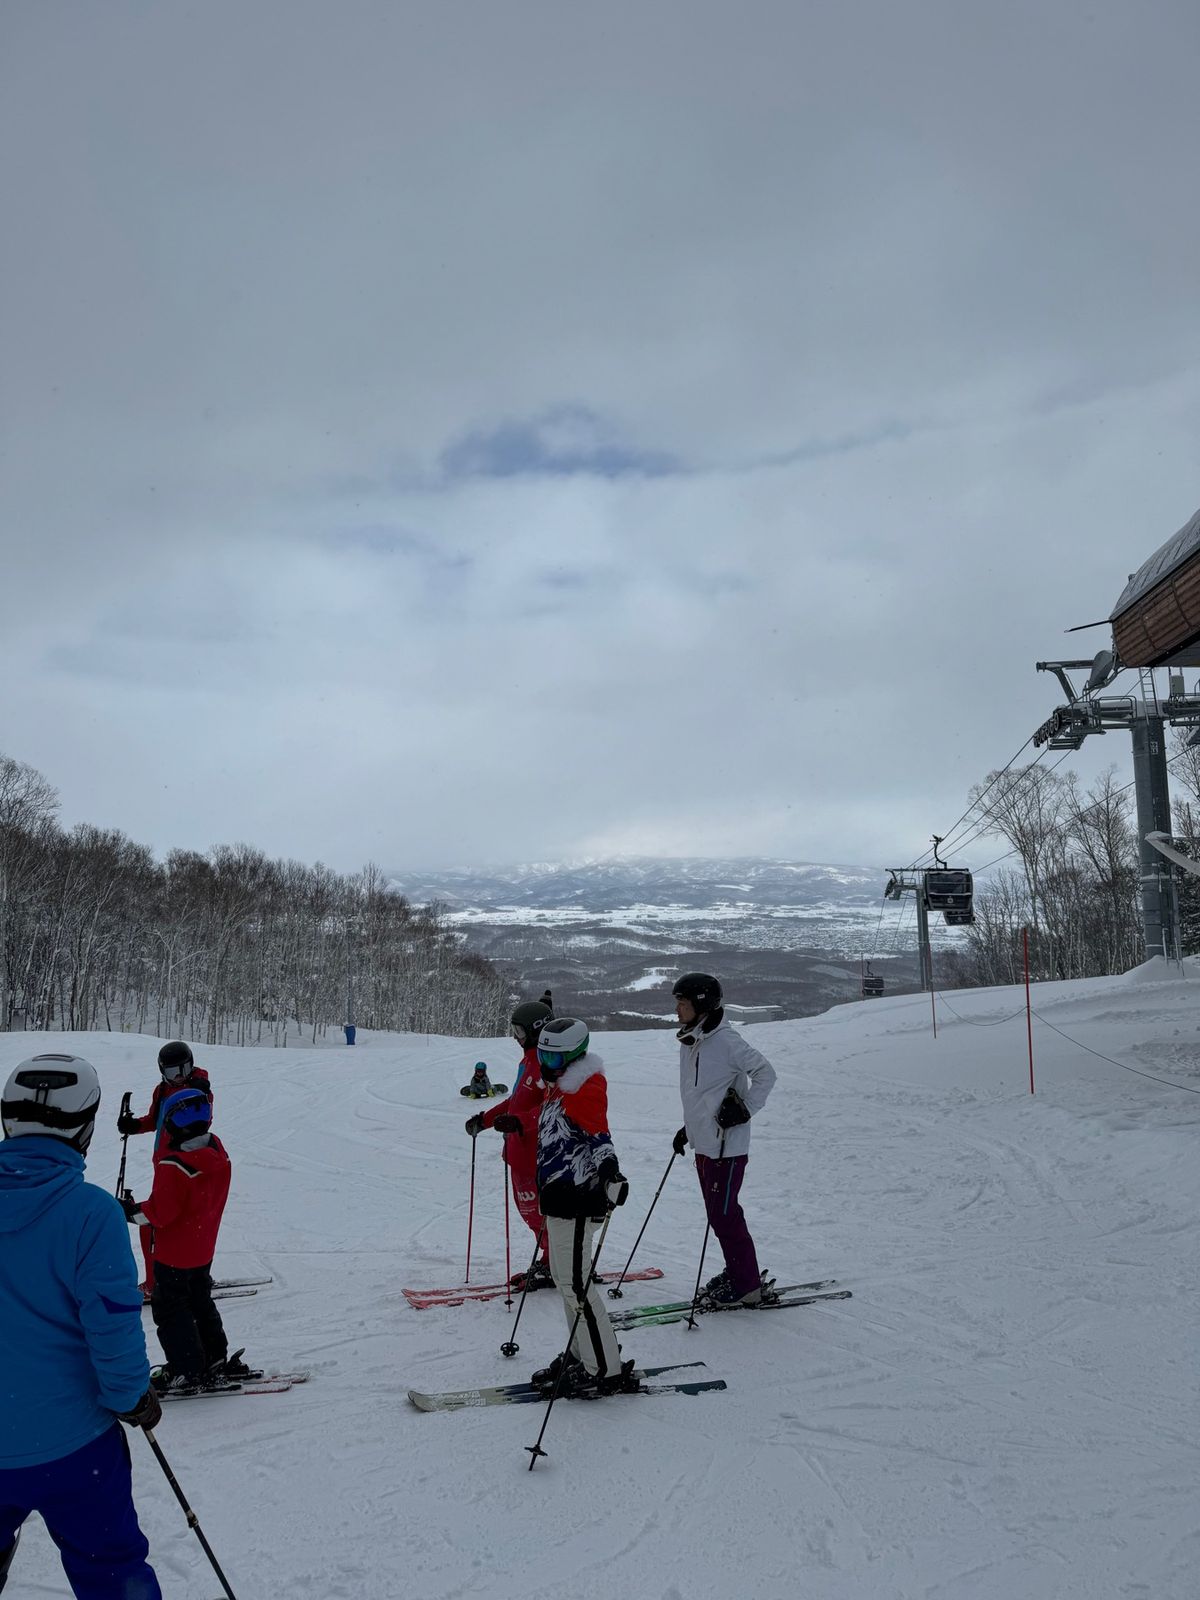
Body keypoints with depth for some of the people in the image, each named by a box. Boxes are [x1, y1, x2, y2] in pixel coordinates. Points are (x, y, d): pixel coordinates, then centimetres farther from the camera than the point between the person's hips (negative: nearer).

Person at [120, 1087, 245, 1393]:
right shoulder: (218, 1154, -5)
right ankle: (216, 1360, 32)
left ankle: (188, 1373, 15)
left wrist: (132, 1211, -8)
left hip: (174, 1253, -8)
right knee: (200, 1302, 24)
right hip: (204, 1249, 8)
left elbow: (159, 1212, -23)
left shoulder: (173, 1166, -29)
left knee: (169, 1308, 9)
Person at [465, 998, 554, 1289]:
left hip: (534, 1150, -10)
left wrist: (518, 1122, -37)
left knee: (536, 1209, -2)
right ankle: (549, 1260, 28)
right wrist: (485, 1118, 23)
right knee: (527, 1207, 17)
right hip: (520, 1148, 10)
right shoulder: (530, 1058, 16)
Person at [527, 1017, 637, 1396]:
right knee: (563, 1278, 18)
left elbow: (598, 1134, -27)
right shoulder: (557, 1088, 14)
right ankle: (580, 1356, 30)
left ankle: (607, 1371, 2)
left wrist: (608, 1169, -42)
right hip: (559, 1196, 10)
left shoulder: (585, 1088, -16)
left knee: (576, 1285, -7)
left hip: (576, 1200, -10)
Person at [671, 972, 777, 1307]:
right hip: (704, 1142, 9)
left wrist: (745, 1109, -17)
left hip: (726, 1144, -9)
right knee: (719, 1214, 16)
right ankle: (737, 1274, 29)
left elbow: (765, 1073, -13)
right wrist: (689, 1128, 20)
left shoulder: (725, 1040, -17)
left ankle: (747, 1285, 7)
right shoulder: (690, 1041, 10)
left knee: (725, 1215, -5)